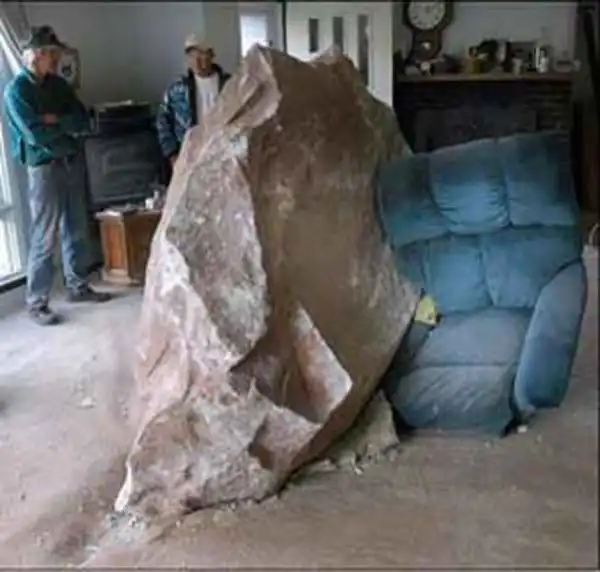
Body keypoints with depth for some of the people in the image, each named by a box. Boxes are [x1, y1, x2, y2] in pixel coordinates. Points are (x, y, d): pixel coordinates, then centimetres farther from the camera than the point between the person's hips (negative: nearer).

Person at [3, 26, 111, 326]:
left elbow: (84, 120, 4)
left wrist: (55, 121, -12)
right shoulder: (16, 90, -10)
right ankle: (36, 303, 3)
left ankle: (78, 287, 26)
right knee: (44, 238, -5)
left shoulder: (58, 84, 11)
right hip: (44, 167, -7)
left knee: (76, 230, 13)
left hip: (73, 161, 7)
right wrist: (67, 126, -5)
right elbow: (36, 134, -19)